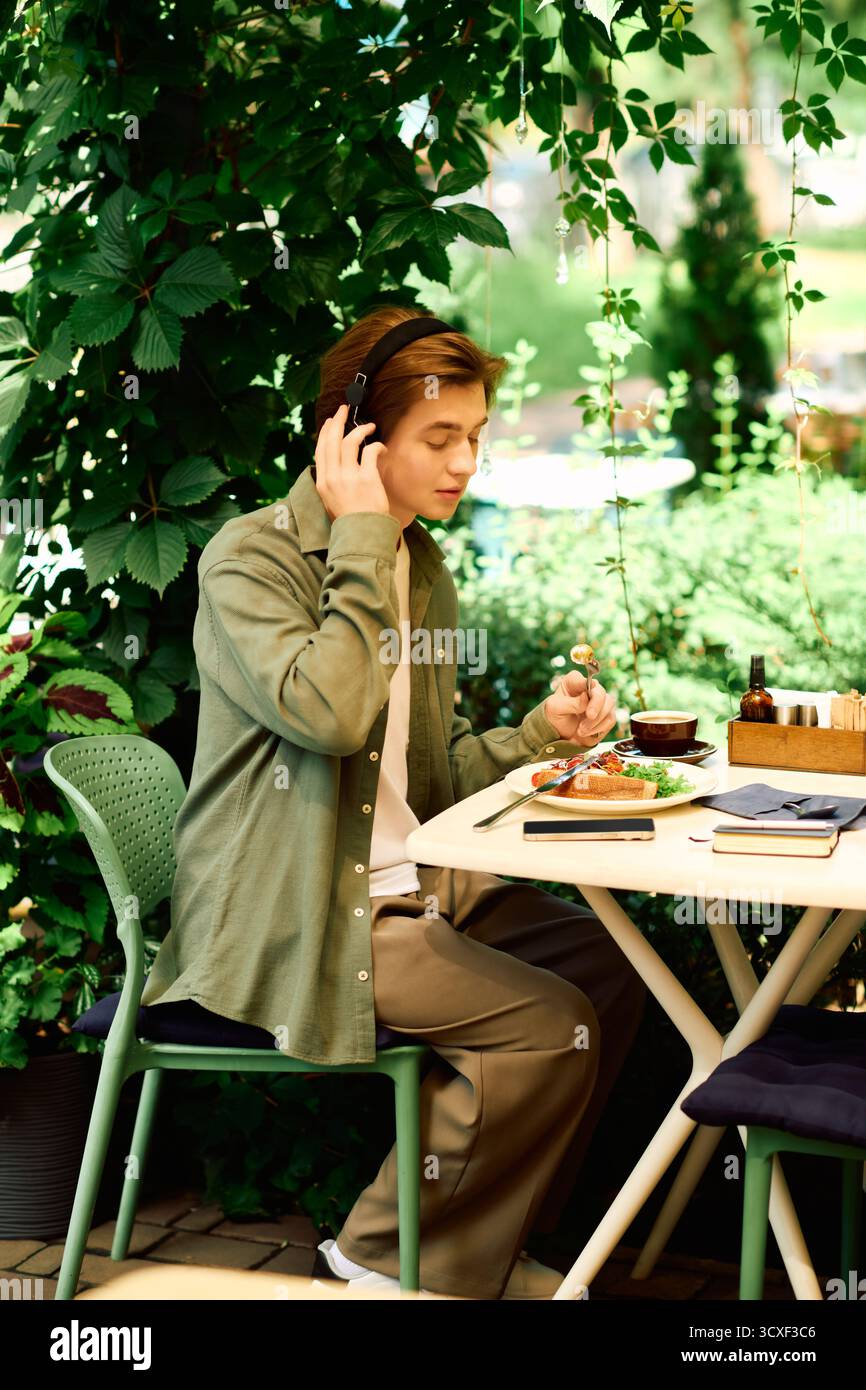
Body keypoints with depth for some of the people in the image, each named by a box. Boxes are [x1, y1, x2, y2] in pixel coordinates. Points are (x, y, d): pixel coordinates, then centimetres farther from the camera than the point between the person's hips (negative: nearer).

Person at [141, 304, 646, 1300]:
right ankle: (387, 1254, 2)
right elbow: (331, 712, -31)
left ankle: (491, 1243, 14)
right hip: (296, 919, -9)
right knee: (552, 1026, -19)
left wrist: (538, 735, 1)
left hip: (411, 884, 9)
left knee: (610, 964, -1)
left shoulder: (422, 569, 14)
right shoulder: (249, 560, -12)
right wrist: (361, 538, -21)